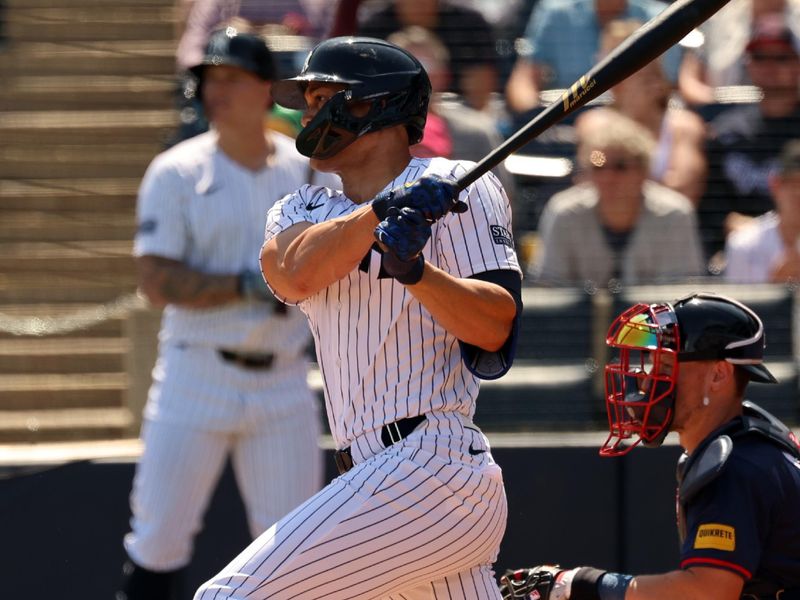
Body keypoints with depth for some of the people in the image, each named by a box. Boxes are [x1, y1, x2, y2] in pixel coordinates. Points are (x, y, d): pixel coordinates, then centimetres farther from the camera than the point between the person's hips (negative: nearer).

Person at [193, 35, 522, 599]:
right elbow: (297, 274, -6)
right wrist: (380, 212, -20)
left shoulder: (457, 188, 0)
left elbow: (496, 329, -11)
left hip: (427, 471, -8)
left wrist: (415, 271, -26)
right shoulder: (302, 210, 18)